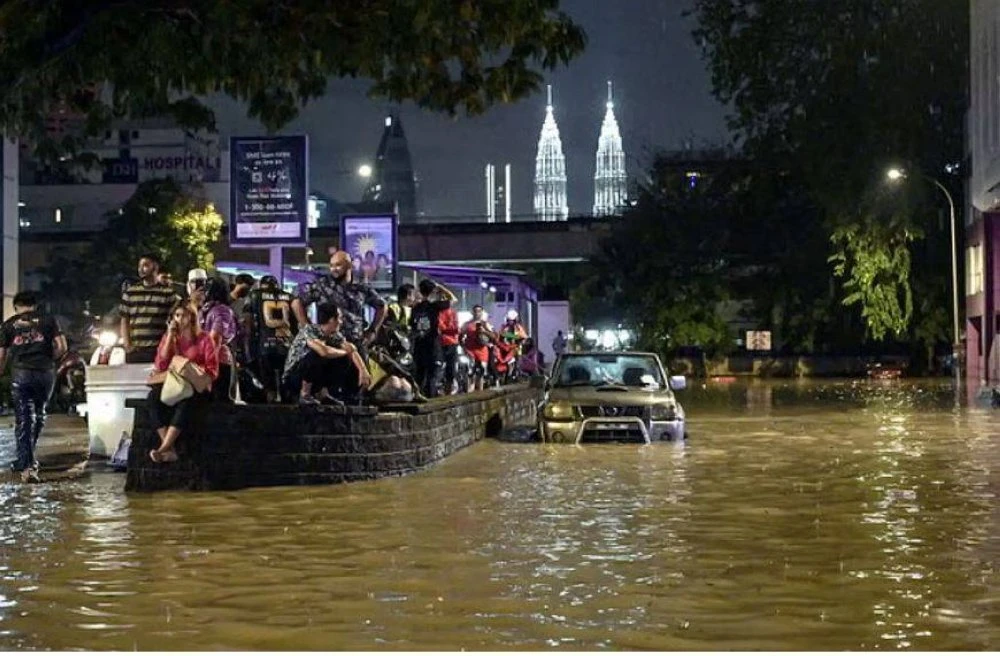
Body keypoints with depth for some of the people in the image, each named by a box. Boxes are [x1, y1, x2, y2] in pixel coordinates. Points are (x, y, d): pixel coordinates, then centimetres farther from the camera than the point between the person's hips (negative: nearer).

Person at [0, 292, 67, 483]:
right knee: (39, 415, 19)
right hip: (45, 372, 1)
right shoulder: (48, 320, 10)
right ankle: (26, 459, 25)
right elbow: (61, 347, 2)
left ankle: (27, 465, -7)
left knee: (23, 419, 2)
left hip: (20, 373, -1)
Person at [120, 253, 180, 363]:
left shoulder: (168, 292, 4)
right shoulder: (130, 291, 12)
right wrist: (127, 345, 2)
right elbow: (124, 320, 14)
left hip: (158, 351, -2)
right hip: (134, 351, 2)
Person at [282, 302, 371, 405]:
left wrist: (363, 371, -24)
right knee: (316, 355, -34)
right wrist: (345, 351, -23)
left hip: (316, 375, 7)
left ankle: (322, 392, 3)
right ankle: (305, 395, -18)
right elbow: (323, 351, -41)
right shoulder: (309, 330, -25)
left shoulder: (334, 334, -4)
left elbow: (352, 350, -7)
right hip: (293, 375, -7)